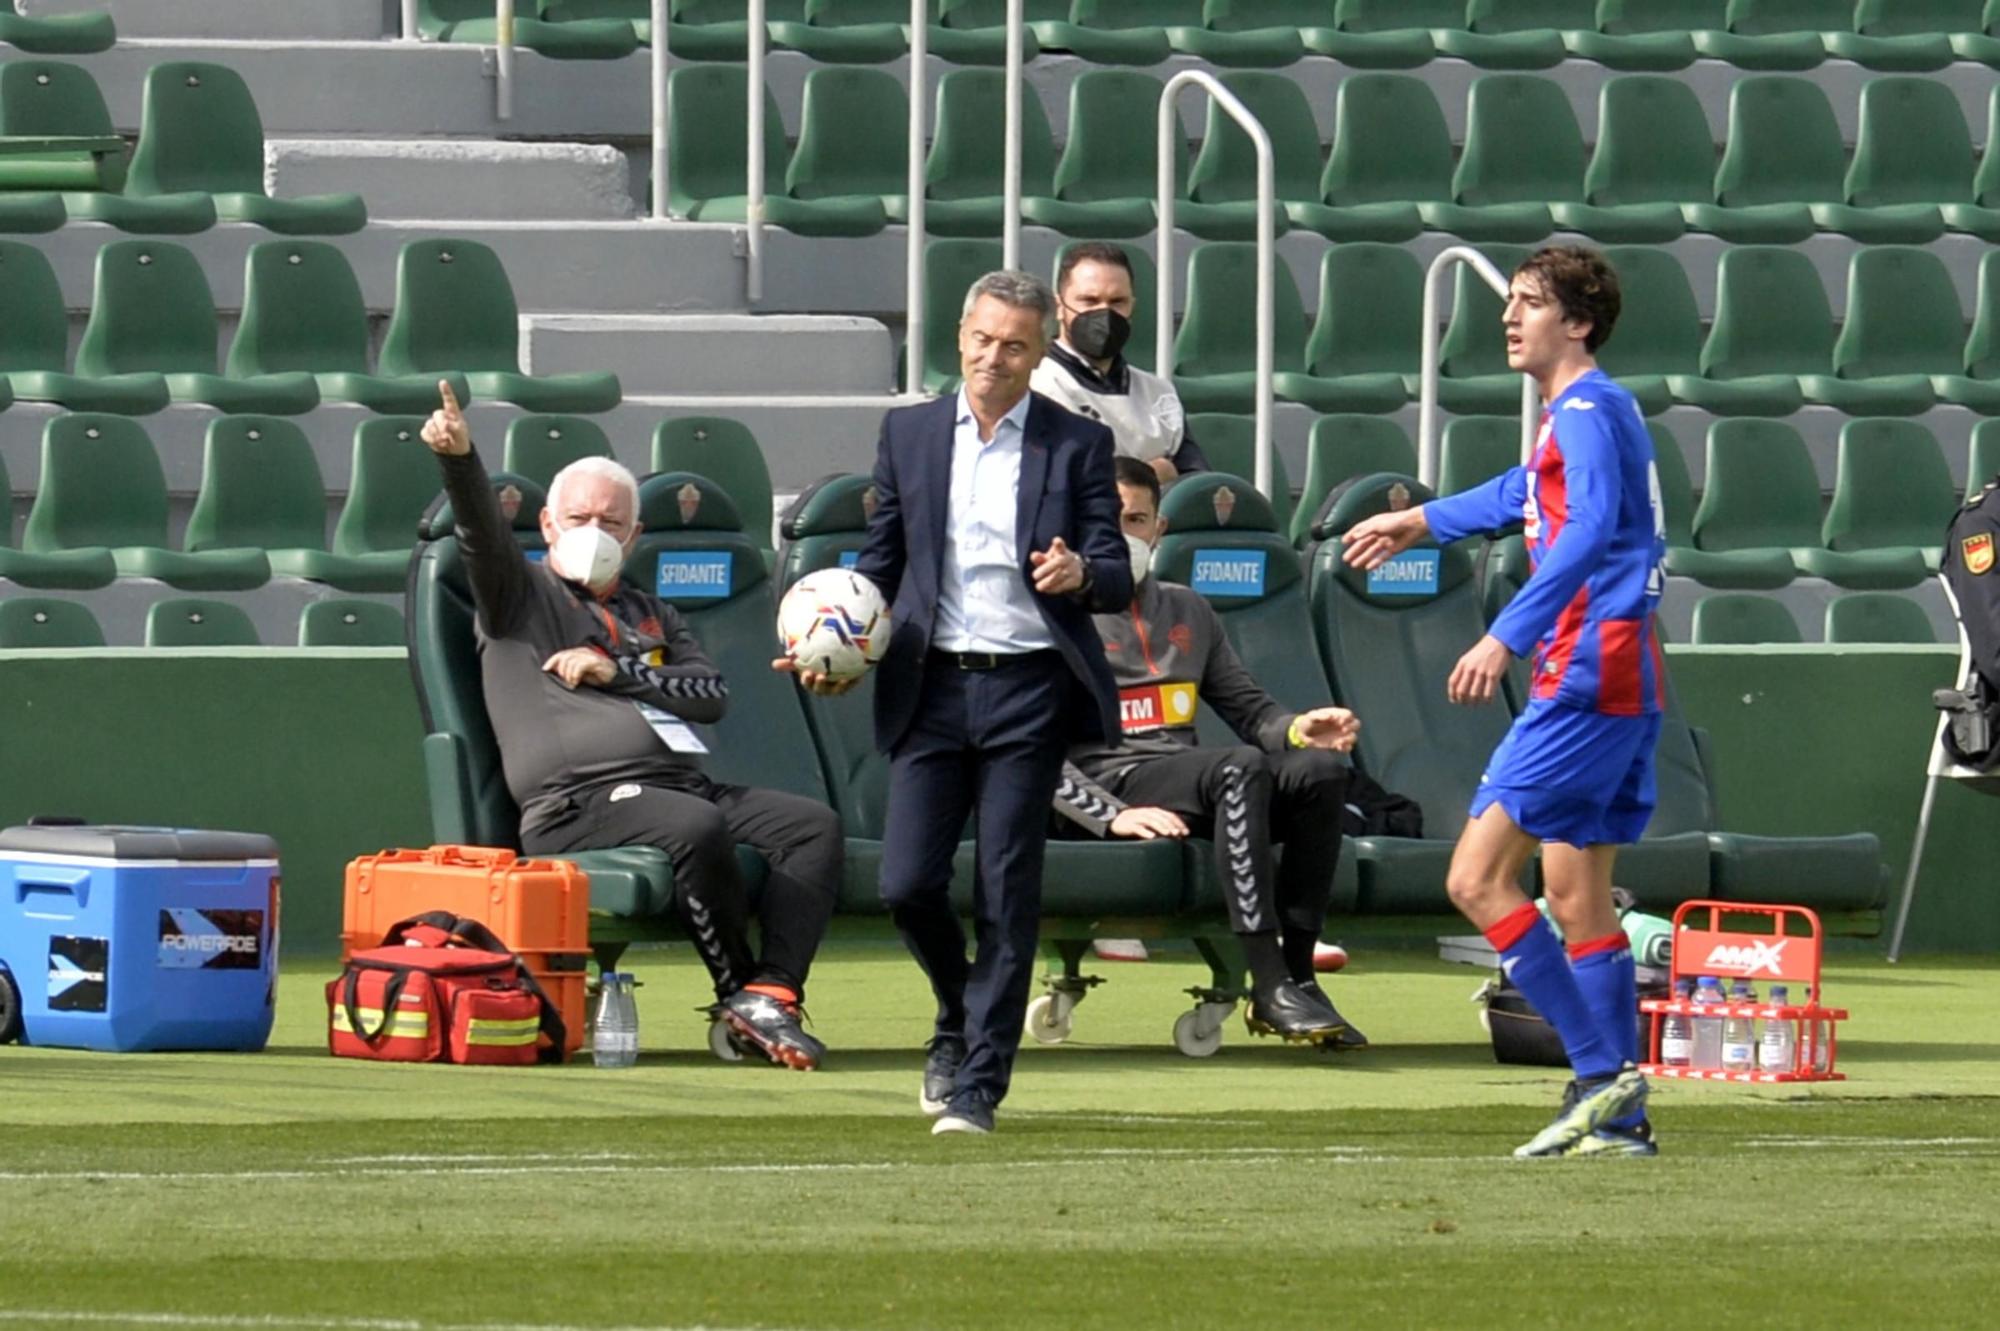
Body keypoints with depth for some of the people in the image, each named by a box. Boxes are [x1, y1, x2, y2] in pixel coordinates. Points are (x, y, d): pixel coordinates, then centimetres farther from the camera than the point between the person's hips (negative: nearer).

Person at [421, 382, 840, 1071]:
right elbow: (482, 531, -5)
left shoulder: (652, 616, 30)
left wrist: (617, 671, 0)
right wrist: (458, 458, -25)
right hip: (580, 802, -6)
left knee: (814, 824, -16)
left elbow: (713, 694, 15)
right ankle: (738, 992, -22)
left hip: (684, 783, 6)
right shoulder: (521, 595, 15)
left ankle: (770, 993, -28)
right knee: (697, 827, -36)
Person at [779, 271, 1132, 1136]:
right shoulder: (909, 434, 11)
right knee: (906, 883, -3)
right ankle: (959, 1021, 25)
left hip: (1028, 688, -2)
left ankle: (978, 1082, 2)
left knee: (1006, 892, -4)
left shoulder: (1078, 445, 3)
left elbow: (1117, 578, 2)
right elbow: (880, 559, 17)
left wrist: (1081, 573, -22)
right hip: (932, 685, 2)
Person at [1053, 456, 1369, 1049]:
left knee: (1320, 770, -20)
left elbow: (1248, 707, 24)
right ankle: (1271, 986, -40)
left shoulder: (1187, 611, 25)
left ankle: (1297, 974, -24)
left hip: (1189, 779, 6)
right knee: (1241, 768, -34)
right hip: (1112, 783, -6)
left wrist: (1295, 729, -1)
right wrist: (1112, 816, -21)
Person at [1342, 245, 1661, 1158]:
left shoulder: (1590, 412, -11)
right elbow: (1525, 496, 41)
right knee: (1577, 894, 12)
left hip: (1587, 676, -10)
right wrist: (1420, 523, 54)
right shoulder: (1572, 418, 20)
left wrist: (1506, 638, -34)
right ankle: (1619, 1116, 11)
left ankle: (1601, 1071, -14)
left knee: (1477, 878, -11)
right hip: (1623, 683, 10)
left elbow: (1590, 533, -27)